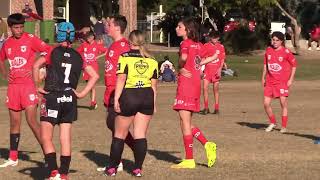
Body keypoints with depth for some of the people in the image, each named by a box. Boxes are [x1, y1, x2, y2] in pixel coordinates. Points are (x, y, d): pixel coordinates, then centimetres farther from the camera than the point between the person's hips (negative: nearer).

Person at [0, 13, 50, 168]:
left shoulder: (30, 39, -6)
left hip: (28, 84, -6)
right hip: (13, 85, 6)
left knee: (31, 120, -12)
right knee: (14, 122, 10)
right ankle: (13, 158, 17)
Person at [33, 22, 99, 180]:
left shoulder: (54, 52, -4)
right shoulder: (78, 57, 8)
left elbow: (36, 66, -18)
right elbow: (95, 76, 6)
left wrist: (37, 87, -8)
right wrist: (82, 93, 5)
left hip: (52, 97, -4)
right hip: (70, 99, 4)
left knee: (46, 138, 2)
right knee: (65, 139, 8)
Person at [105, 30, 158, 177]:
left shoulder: (125, 57, -5)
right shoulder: (151, 60, 6)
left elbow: (121, 79, -12)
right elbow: (154, 84, 9)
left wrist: (116, 99, -9)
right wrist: (153, 104, 16)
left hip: (128, 97, -3)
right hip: (147, 97, 3)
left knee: (119, 135, 7)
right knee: (140, 135, 6)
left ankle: (112, 168, 12)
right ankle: (138, 168, 4)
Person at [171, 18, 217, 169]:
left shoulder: (185, 43, -12)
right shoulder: (198, 44, 13)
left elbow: (183, 58, -31)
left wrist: (180, 68, -12)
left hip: (186, 84, -8)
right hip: (196, 84, 8)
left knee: (185, 123, -3)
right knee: (187, 123, 17)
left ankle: (189, 160, -1)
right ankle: (207, 144, 4)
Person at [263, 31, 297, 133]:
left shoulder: (286, 52, -8)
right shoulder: (268, 50, 5)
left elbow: (294, 65, -2)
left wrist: (291, 79, -7)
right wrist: (263, 78, 14)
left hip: (282, 82, -4)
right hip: (270, 82, 5)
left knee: (283, 103, -5)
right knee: (266, 103, 0)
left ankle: (284, 127, 5)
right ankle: (272, 123, 21)